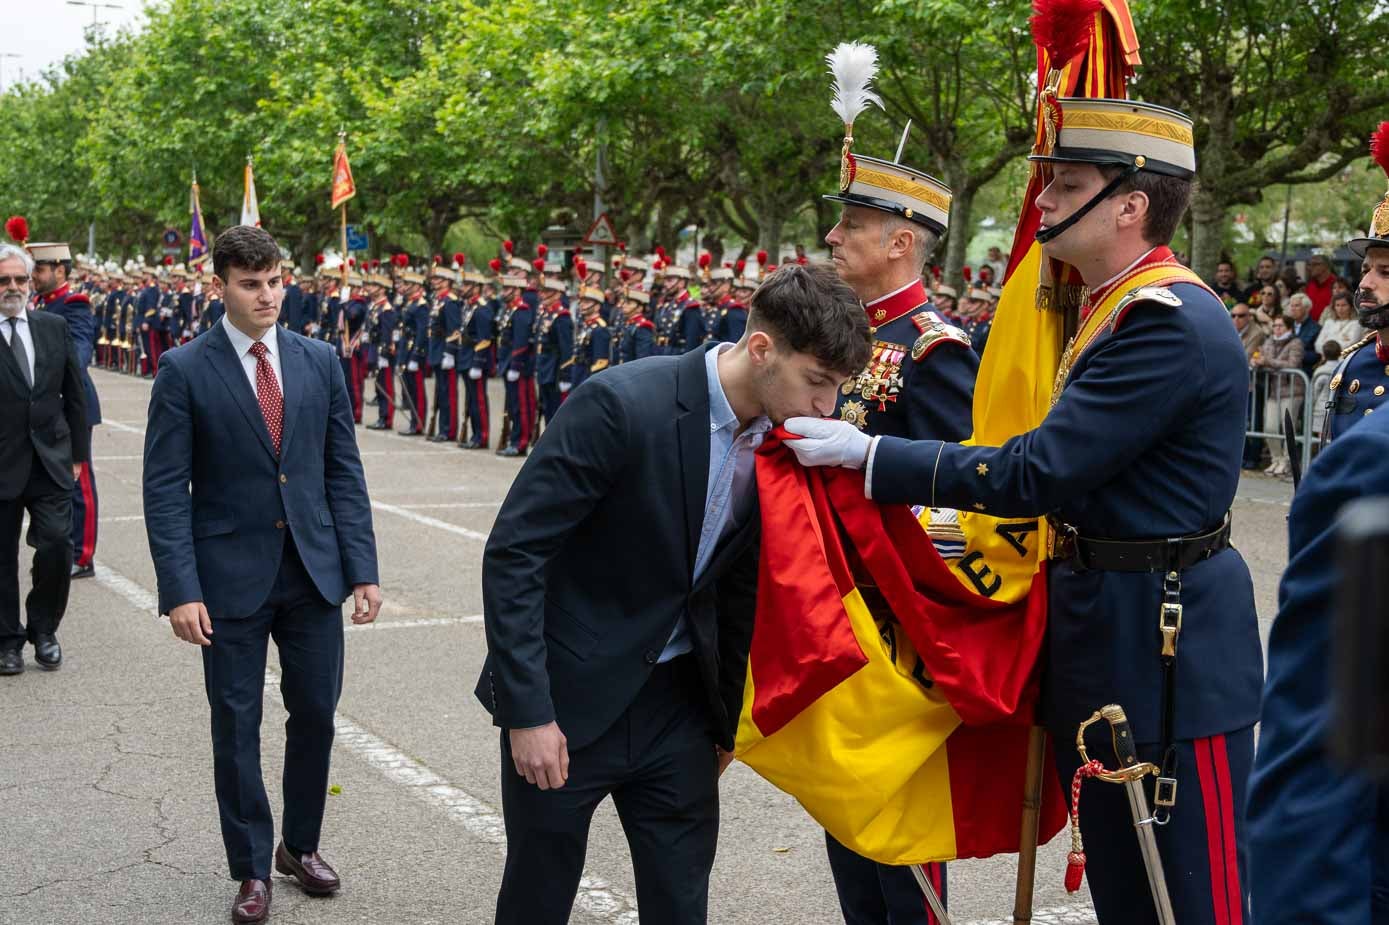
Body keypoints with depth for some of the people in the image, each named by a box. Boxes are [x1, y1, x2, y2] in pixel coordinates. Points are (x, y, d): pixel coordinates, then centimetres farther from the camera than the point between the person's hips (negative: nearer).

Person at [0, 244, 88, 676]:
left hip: (51, 461, 3)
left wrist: (78, 453, 9)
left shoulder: (54, 327, 6)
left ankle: (43, 628, 18)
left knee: (57, 546, -3)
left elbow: (74, 394, 11)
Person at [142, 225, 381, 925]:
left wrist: (362, 569, 0)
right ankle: (251, 869, 20)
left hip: (313, 570, 3)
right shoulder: (185, 370, -5)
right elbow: (165, 489, -7)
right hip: (231, 575, -3)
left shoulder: (319, 361, 5)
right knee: (237, 726, 6)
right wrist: (181, 589, -15)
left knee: (316, 713, 10)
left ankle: (300, 846, 30)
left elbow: (343, 473, 6)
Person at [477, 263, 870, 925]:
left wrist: (727, 720, 14)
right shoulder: (621, 403, -23)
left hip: (678, 702, 5)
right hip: (567, 699, -5)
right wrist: (527, 712, -20)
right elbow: (513, 553, -20)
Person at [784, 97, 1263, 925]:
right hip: (1103, 639, 10)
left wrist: (867, 453, -18)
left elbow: (1036, 473, -24)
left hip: (1169, 651, -10)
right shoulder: (1119, 306, 10)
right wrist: (970, 525, 10)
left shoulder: (1174, 324, -21)